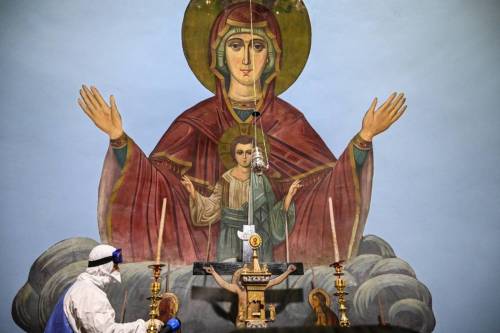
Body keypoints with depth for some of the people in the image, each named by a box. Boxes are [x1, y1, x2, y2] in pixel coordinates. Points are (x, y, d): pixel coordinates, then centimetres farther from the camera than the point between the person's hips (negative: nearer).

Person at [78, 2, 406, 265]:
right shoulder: (196, 121, -4)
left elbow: (333, 179, -8)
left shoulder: (289, 121, -3)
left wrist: (365, 136, -21)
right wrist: (117, 135, -23)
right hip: (211, 250, 0)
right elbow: (150, 178, -10)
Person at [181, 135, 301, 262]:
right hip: (231, 238, 0)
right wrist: (193, 192, -8)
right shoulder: (226, 179, -1)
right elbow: (213, 207, 3)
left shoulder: (260, 179, -1)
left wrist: (289, 195, -11)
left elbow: (272, 211, 0)